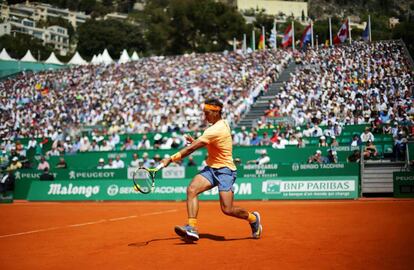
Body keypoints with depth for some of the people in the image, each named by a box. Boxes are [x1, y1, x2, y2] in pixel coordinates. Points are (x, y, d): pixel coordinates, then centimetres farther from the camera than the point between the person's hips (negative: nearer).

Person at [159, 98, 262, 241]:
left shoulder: (216, 130, -21)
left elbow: (191, 148, -23)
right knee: (192, 189, -15)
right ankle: (192, 228, -20)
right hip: (211, 168, 9)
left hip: (225, 170, -9)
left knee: (227, 209, -13)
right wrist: (196, 141, 6)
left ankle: (253, 218, 17)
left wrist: (171, 158, -21)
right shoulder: (222, 124, 9)